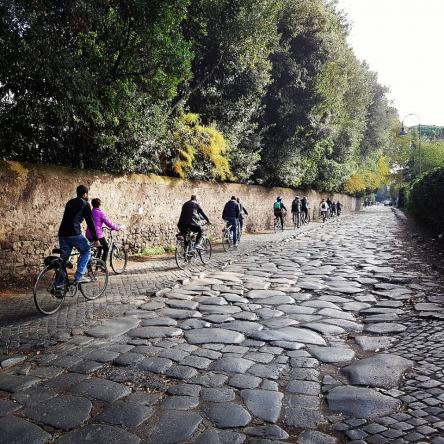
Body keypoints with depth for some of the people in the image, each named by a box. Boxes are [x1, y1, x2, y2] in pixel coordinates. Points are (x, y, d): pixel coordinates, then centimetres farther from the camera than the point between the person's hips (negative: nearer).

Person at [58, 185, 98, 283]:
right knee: (86, 251, 10)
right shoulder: (85, 204, 3)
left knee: (64, 257, 14)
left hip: (62, 234, 7)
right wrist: (95, 237, 6)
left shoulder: (70, 202, 23)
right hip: (74, 234, -7)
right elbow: (90, 221, 1)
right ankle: (79, 276, 0)